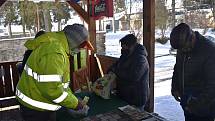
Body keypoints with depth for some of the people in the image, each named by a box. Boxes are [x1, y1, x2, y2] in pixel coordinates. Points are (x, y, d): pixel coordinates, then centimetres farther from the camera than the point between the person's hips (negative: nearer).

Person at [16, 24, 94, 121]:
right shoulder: (54, 52, -28)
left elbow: (56, 80, 14)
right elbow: (51, 89, -31)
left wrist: (73, 99, 12)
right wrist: (74, 103, -17)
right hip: (37, 110, -9)